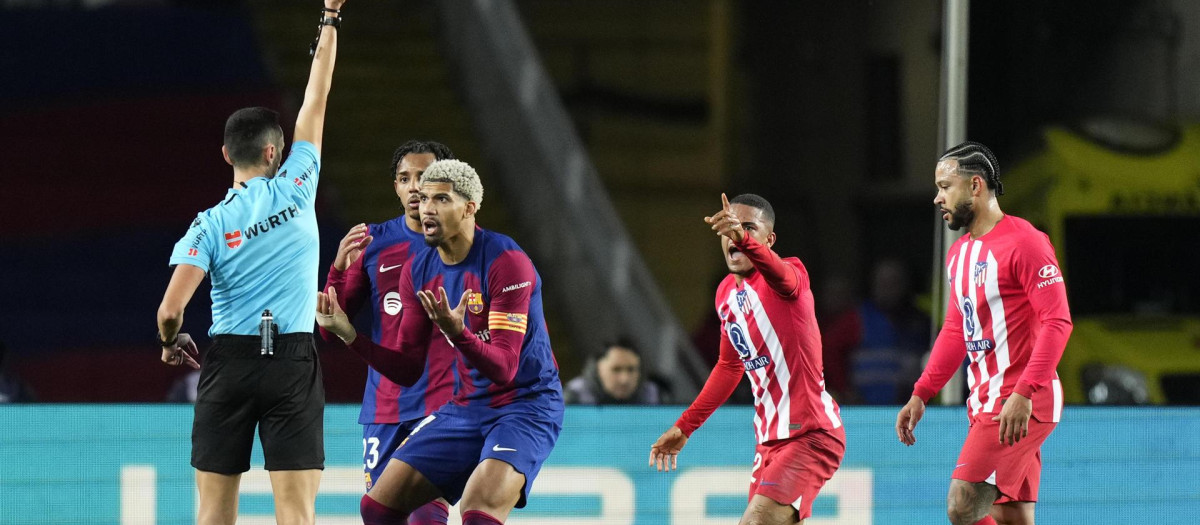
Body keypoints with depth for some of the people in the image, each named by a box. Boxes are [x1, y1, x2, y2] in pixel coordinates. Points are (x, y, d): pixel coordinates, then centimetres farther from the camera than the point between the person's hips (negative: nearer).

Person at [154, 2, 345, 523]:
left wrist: (171, 343, 13)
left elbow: (170, 310, -10)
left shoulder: (209, 225, -2)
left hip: (227, 361, 1)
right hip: (292, 364, -1)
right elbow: (316, 100, 7)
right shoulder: (294, 190, -1)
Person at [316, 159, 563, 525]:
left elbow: (504, 368, -24)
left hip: (525, 405, -7)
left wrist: (457, 333, -41)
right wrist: (348, 334, -4)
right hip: (466, 408, 7)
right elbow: (407, 370, 8)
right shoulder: (418, 272, 3)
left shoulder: (506, 261, -18)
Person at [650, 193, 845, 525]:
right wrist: (684, 427, 26)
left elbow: (781, 275, -42)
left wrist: (743, 238, -62)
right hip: (770, 438, 9)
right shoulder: (726, 292, 9)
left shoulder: (789, 276, -15)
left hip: (812, 435, -9)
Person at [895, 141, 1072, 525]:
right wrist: (920, 395, 19)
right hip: (986, 403, 9)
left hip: (1022, 404, -9)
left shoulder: (1023, 242, -11)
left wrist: (1024, 393, -26)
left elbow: (1058, 322, -18)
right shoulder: (959, 254, 17)